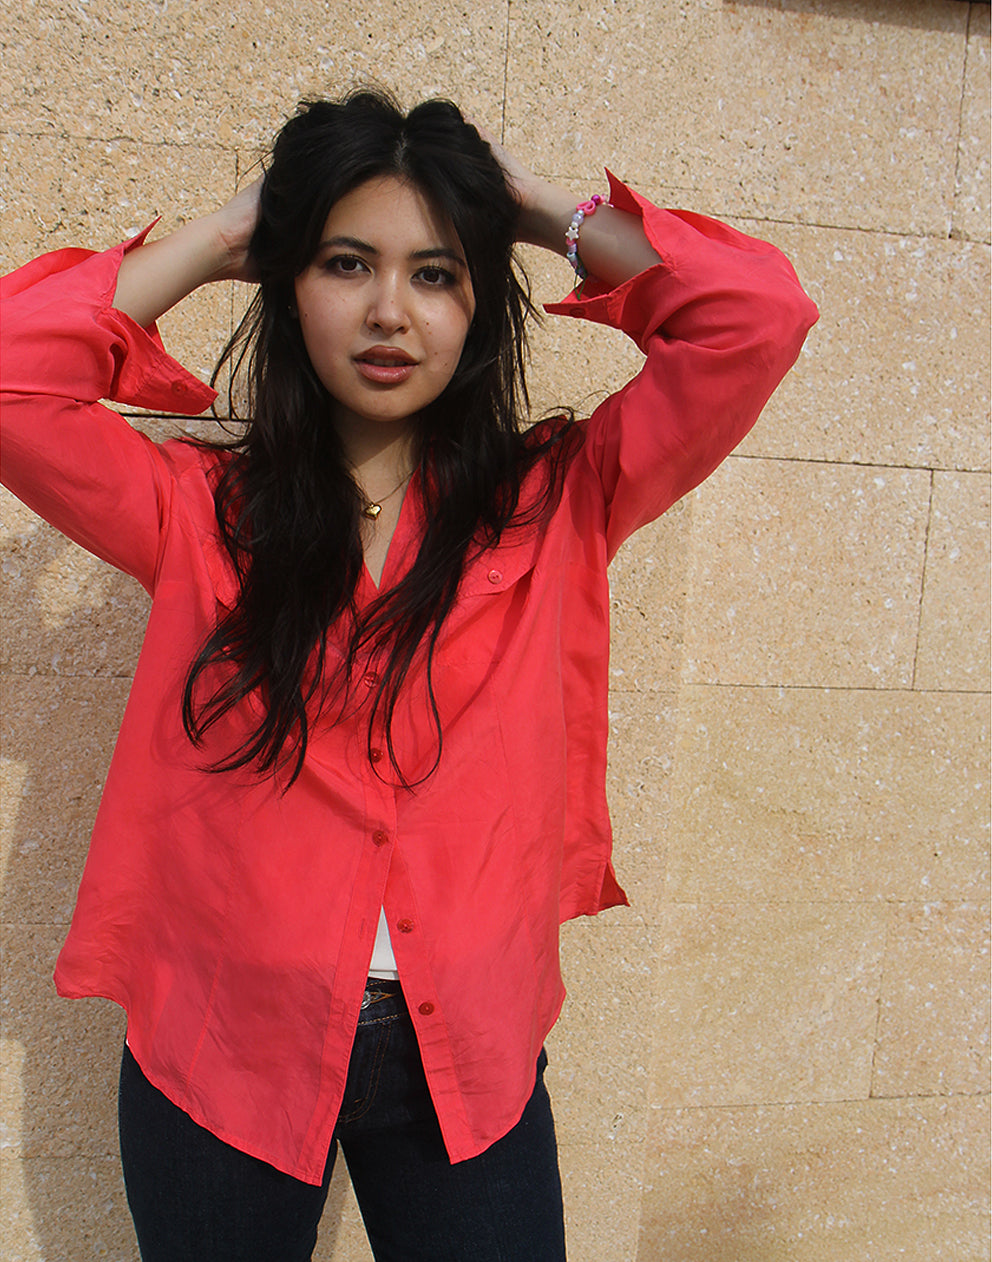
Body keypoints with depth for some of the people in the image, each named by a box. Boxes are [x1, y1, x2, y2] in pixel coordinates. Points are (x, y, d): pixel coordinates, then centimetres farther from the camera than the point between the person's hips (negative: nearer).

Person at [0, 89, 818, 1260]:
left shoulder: (557, 498, -2)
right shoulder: (203, 512, -3)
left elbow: (758, 315, -9)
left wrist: (549, 213, -1)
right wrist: (209, 240, -5)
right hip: (224, 1046, 1)